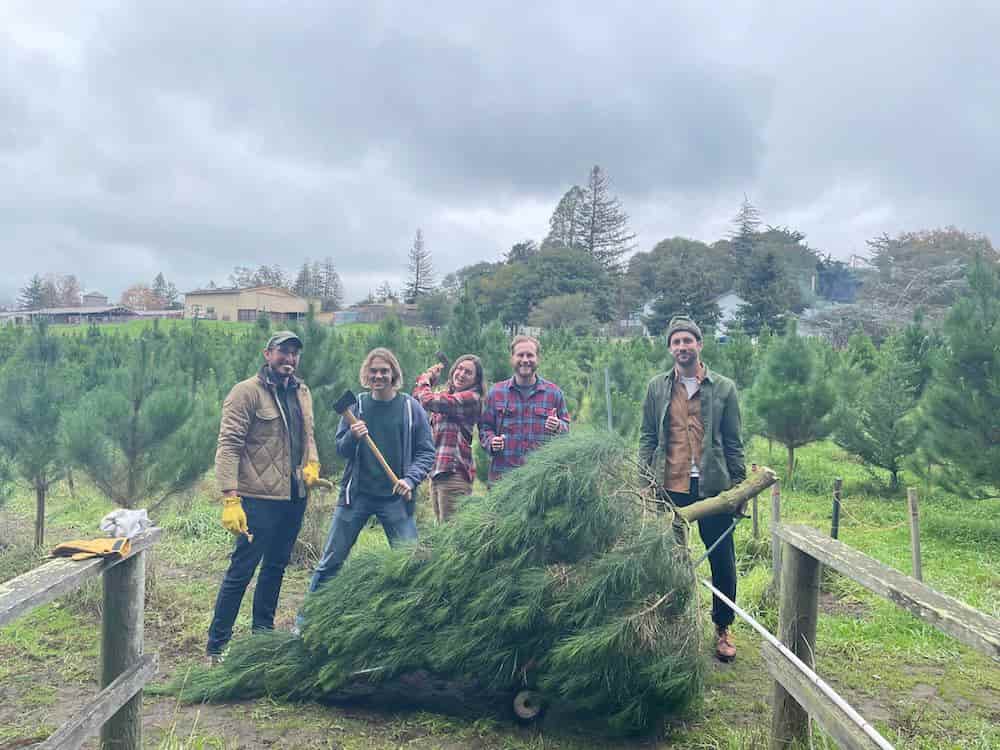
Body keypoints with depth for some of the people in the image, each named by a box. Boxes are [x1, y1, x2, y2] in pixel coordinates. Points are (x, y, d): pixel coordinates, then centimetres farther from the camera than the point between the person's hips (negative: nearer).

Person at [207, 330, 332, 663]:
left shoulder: (301, 392, 13)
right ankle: (216, 646, 11)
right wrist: (230, 498, -22)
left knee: (276, 566, 18)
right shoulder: (247, 392, -10)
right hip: (259, 498, -7)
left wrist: (312, 464, 1)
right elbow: (228, 446, -15)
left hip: (294, 497, 8)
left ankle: (263, 633, 33)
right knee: (242, 569, -2)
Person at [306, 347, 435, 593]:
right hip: (357, 493, 1)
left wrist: (410, 479, -15)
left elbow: (427, 452, 1)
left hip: (396, 497, -1)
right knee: (331, 561, 6)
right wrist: (352, 437, -18)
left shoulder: (410, 407, -1)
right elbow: (341, 450, 4)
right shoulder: (356, 405, 3)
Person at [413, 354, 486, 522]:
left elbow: (428, 400, -15)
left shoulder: (471, 398, -9)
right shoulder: (446, 396, 19)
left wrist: (425, 381, 5)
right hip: (437, 472, 9)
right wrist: (428, 379, 11)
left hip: (454, 472, -9)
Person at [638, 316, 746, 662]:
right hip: (669, 487, 1)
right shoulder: (657, 387, 6)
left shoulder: (723, 388, 3)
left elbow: (733, 442, 4)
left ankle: (723, 628, 26)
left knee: (722, 561, 7)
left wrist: (739, 485, 0)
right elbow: (647, 437, 8)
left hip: (713, 486, -1)